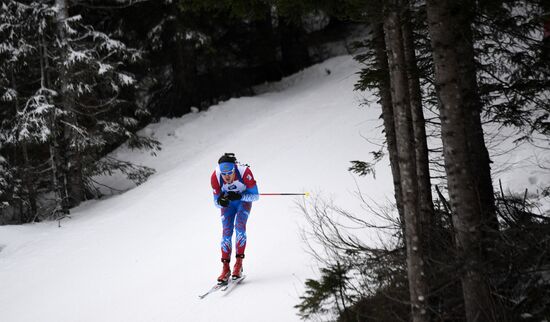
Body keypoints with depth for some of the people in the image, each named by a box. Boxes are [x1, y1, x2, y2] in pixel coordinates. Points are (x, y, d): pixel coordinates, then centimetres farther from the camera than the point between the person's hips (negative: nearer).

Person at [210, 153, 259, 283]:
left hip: (244, 200, -2)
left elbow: (255, 196, -26)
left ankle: (239, 263, -16)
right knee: (227, 231, -11)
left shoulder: (244, 172, -36)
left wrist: (239, 196, -40)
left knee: (239, 225, -22)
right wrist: (221, 201, -41)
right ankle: (225, 268, -5)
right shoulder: (215, 177, -30)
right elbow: (216, 201, -18)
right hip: (227, 204, 2)